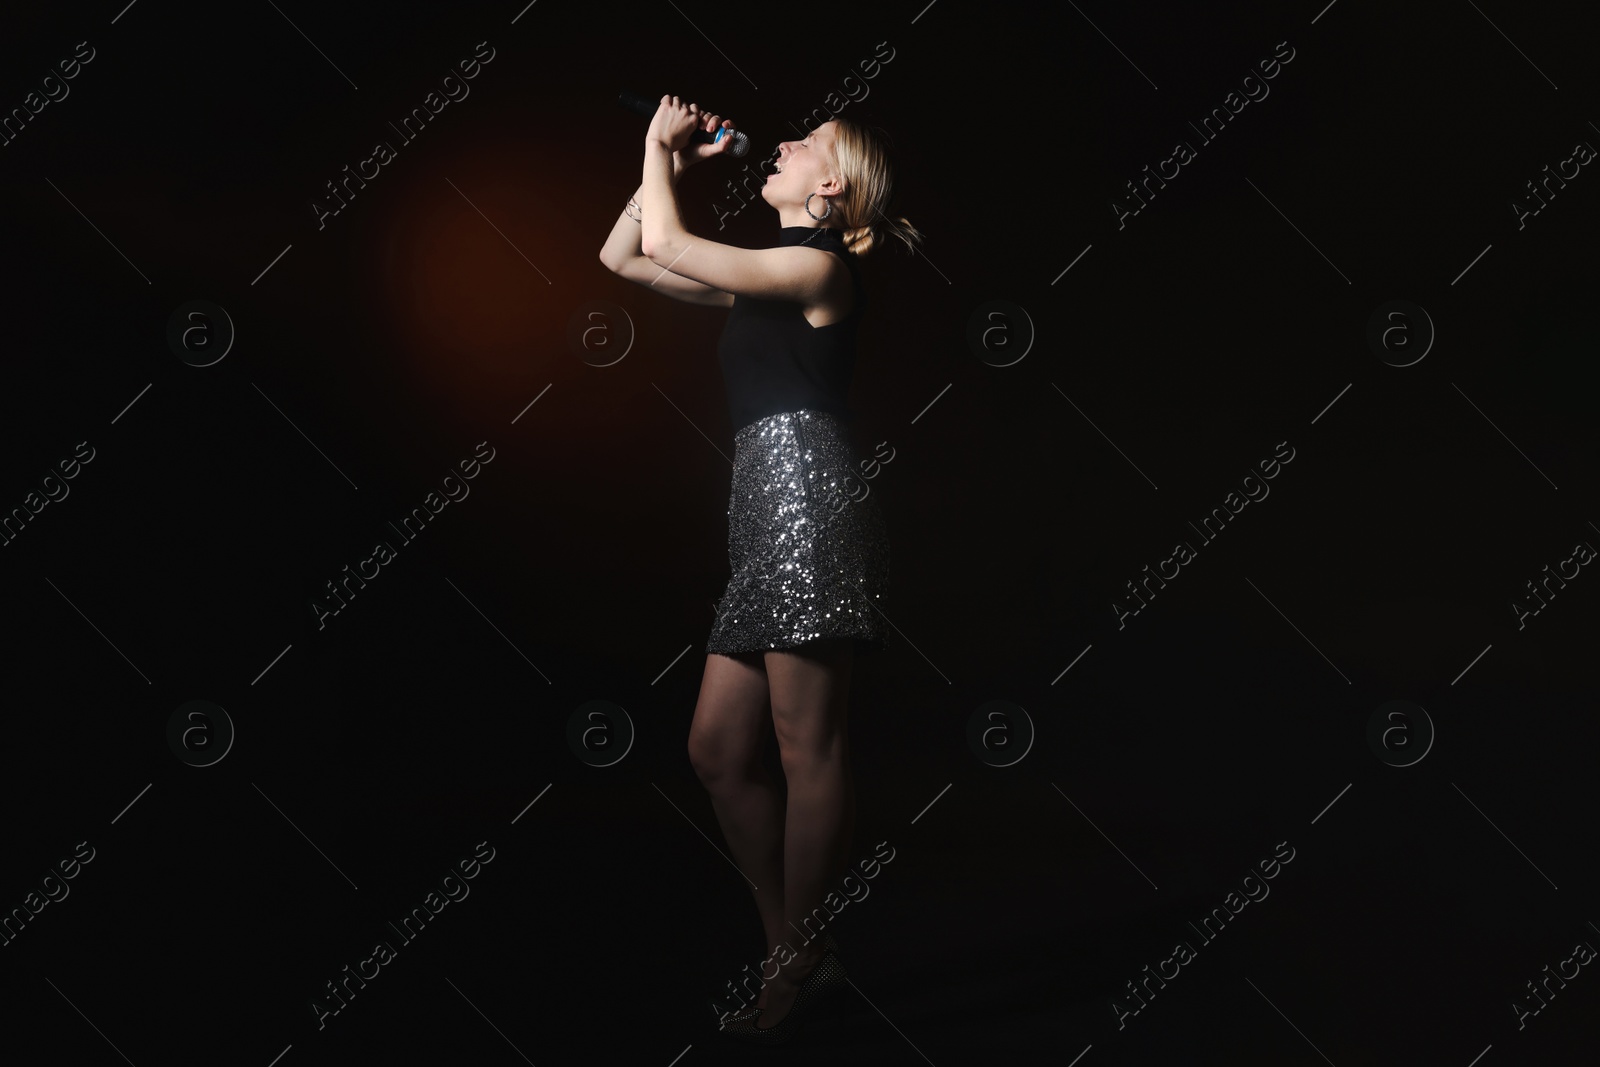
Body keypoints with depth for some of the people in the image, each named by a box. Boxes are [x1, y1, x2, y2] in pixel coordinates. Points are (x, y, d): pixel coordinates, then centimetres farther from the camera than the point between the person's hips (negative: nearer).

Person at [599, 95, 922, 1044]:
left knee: (809, 748, -6)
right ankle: (795, 949, 15)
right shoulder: (766, 278, 25)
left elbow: (665, 242, -6)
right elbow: (625, 257, 27)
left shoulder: (820, 266, -2)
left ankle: (804, 965, 2)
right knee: (719, 750, 6)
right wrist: (676, 158, 25)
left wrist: (660, 147, 10)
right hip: (767, 515, 10)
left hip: (808, 499, -9)